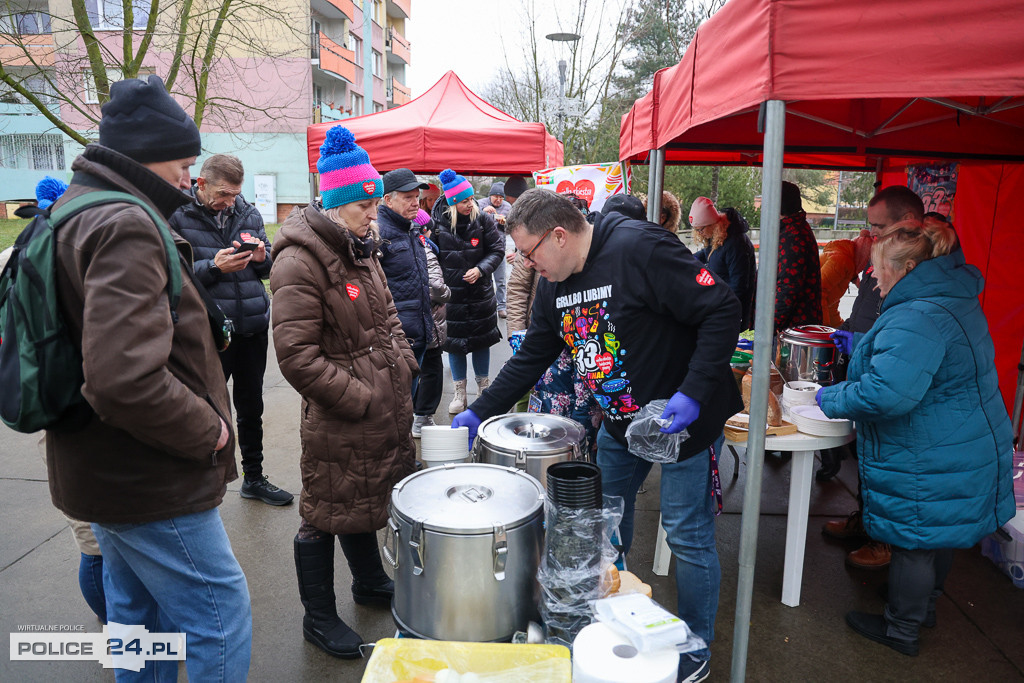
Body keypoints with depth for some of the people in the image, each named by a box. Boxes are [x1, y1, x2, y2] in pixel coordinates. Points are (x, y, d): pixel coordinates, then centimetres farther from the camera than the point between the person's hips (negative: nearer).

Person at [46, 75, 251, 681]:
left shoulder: (76, 212, 12)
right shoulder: (123, 227, -22)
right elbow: (128, 380, -33)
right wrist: (208, 431, -19)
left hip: (102, 468, 10)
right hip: (151, 482, -10)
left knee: (139, 614, 24)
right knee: (220, 619, 1)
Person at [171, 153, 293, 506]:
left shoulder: (248, 213, 8)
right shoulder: (178, 216, -5)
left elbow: (268, 269, 14)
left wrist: (262, 258, -8)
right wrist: (214, 267, -22)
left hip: (253, 326, 5)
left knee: (251, 406, 16)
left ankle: (254, 478, 32)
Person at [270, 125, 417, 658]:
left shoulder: (361, 249, 10)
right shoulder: (299, 262, -19)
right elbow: (297, 356, -23)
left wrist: (404, 366, 7)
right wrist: (360, 400, -20)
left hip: (385, 407, 8)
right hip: (338, 423, -8)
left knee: (365, 500, 25)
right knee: (327, 514, 9)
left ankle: (369, 582, 47)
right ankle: (319, 618, 30)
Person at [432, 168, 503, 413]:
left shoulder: (483, 220, -6)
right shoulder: (437, 222, -8)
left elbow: (497, 250, 0)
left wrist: (480, 269, -15)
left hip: (480, 293, 1)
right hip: (450, 294, 0)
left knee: (482, 340, 11)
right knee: (454, 342, 8)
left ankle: (484, 388, 29)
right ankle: (459, 393, 22)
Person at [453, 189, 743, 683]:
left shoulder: (639, 249, -24)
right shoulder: (555, 284, 1)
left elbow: (722, 311, -24)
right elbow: (531, 358, 9)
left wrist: (693, 393, -29)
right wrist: (480, 413, 7)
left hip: (686, 416, -8)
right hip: (620, 418, 8)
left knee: (687, 534, 3)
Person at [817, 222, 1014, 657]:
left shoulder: (917, 318, -29)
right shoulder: (951, 299, 7)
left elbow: (887, 392, -39)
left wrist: (832, 400, -24)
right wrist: (862, 344, 20)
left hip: (929, 464, -10)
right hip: (961, 450, 10)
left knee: (913, 543, 7)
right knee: (937, 537, 25)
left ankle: (901, 629, 26)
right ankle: (925, 606, 45)